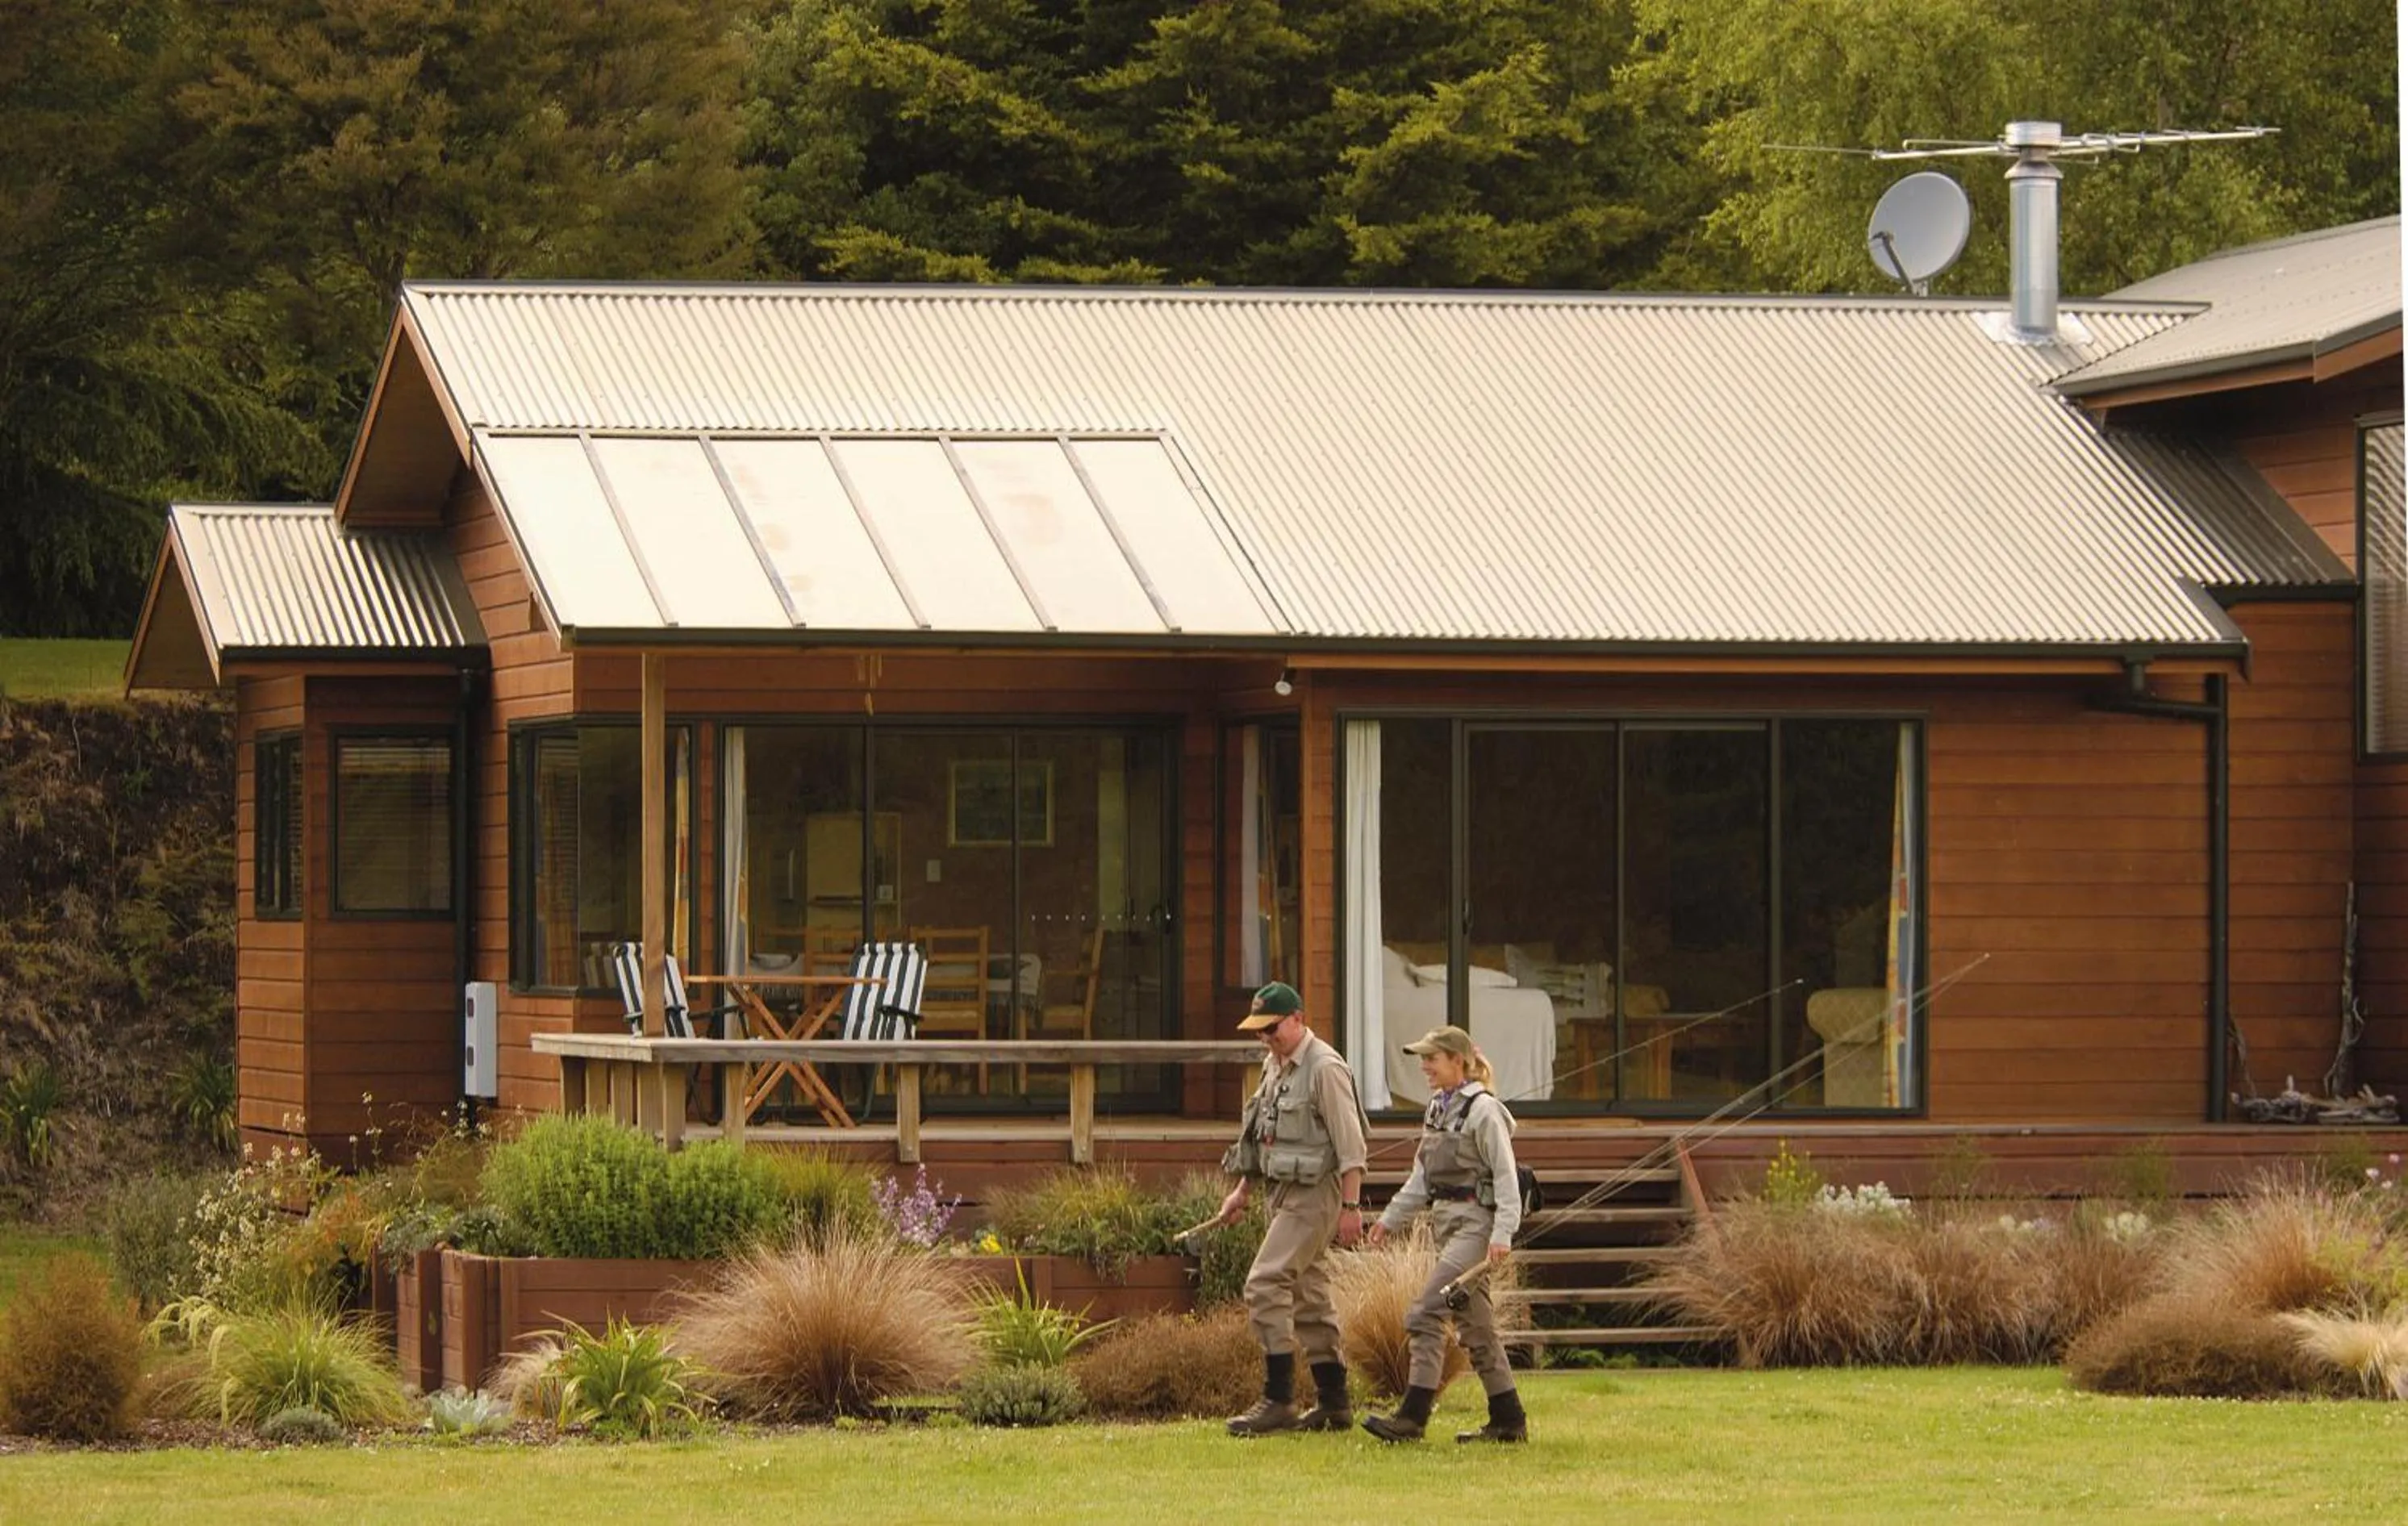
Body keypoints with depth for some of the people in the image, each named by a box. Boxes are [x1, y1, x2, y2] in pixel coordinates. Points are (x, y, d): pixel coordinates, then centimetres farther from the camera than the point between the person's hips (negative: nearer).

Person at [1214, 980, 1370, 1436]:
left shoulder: (1325, 1069, -14)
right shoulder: (1274, 1066, 15)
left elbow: (1350, 1144, -17)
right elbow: (1260, 1137, 25)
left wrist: (1350, 1207, -20)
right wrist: (1242, 1191, 23)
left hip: (1313, 1194, -10)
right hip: (1282, 1193, 10)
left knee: (1266, 1286, -17)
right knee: (1309, 1296, 12)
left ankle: (1278, 1400, -17)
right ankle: (1333, 1403, 17)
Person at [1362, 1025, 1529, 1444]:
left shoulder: (1483, 1111, -11)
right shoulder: (1437, 1110, 15)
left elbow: (1505, 1176, -13)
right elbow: (1422, 1177, 23)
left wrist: (1502, 1234, -20)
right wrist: (1392, 1218, 20)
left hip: (1475, 1222, -9)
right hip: (1447, 1220, 9)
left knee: (1425, 1315, -15)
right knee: (1473, 1325, 10)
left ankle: (1413, 1416, -16)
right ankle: (1509, 1420, 16)